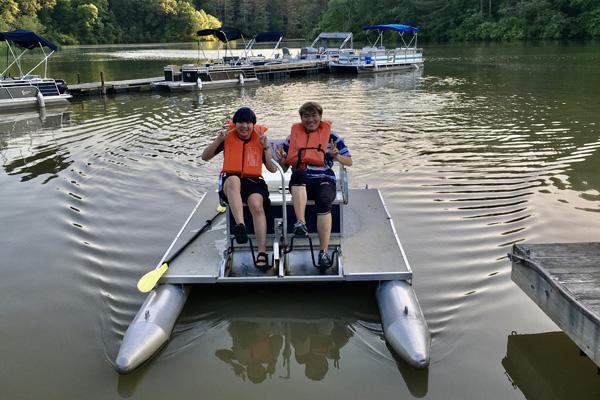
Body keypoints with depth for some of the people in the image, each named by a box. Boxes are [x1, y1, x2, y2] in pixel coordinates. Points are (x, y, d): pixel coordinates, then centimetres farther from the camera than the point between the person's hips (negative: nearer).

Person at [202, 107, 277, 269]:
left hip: (253, 181, 1)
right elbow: (205, 157, 6)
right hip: (230, 181, -1)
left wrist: (266, 147, -7)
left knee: (257, 205, -31)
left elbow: (273, 169, 5)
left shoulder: (260, 138, 10)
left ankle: (262, 252, -33)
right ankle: (240, 225, -53)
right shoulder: (228, 137, 9)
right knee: (233, 180, -38)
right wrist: (218, 140, -8)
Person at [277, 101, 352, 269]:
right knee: (299, 173, -36)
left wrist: (337, 156, -7)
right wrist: (282, 158, -2)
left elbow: (349, 162, 14)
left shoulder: (331, 136, 14)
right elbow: (285, 166, 22)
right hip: (300, 183, 1)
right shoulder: (293, 136, 18)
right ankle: (300, 223, -47)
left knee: (323, 202, -34)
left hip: (324, 180, -1)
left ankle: (323, 252, -29)